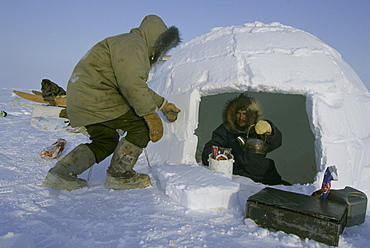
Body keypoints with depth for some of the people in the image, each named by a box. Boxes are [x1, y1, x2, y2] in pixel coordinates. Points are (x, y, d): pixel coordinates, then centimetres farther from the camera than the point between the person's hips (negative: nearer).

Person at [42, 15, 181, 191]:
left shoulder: (131, 46, 25)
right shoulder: (132, 44, -10)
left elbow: (140, 88, 31)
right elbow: (131, 83, -27)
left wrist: (164, 105, 32)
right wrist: (151, 115, -24)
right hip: (95, 98, -11)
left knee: (107, 142, 22)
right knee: (142, 127, -7)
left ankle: (60, 174, 16)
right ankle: (119, 176, 5)